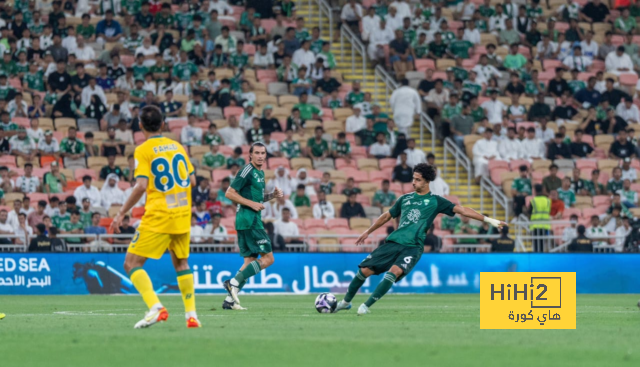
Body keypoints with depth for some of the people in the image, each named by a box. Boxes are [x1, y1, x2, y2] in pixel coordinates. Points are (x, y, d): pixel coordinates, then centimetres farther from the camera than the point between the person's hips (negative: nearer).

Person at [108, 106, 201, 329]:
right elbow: (192, 181, 12)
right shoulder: (178, 146, 11)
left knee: (132, 264, -1)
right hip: (182, 216, 6)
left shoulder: (143, 150, -6)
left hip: (157, 217, -6)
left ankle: (156, 308, -20)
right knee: (181, 264, 22)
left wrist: (121, 213, -11)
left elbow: (141, 186, -16)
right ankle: (191, 315, 15)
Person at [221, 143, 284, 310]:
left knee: (250, 261, 8)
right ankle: (234, 282, -13)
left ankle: (230, 300, 7)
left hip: (253, 219, 10)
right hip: (248, 219, -10)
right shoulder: (247, 171, -10)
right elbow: (229, 193, -13)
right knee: (267, 258, -11)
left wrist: (272, 195, 12)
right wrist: (251, 203, -17)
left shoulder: (260, 173, 19)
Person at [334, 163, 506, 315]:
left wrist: (488, 220, -11)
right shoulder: (405, 198, 16)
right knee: (364, 270, -3)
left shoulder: (435, 201, 4)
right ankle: (346, 302, 19)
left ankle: (367, 305, -24)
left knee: (394, 271, -30)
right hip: (393, 242, 4)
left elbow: (461, 210, -3)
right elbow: (387, 216, 29)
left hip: (413, 247, -4)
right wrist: (368, 232, 36)